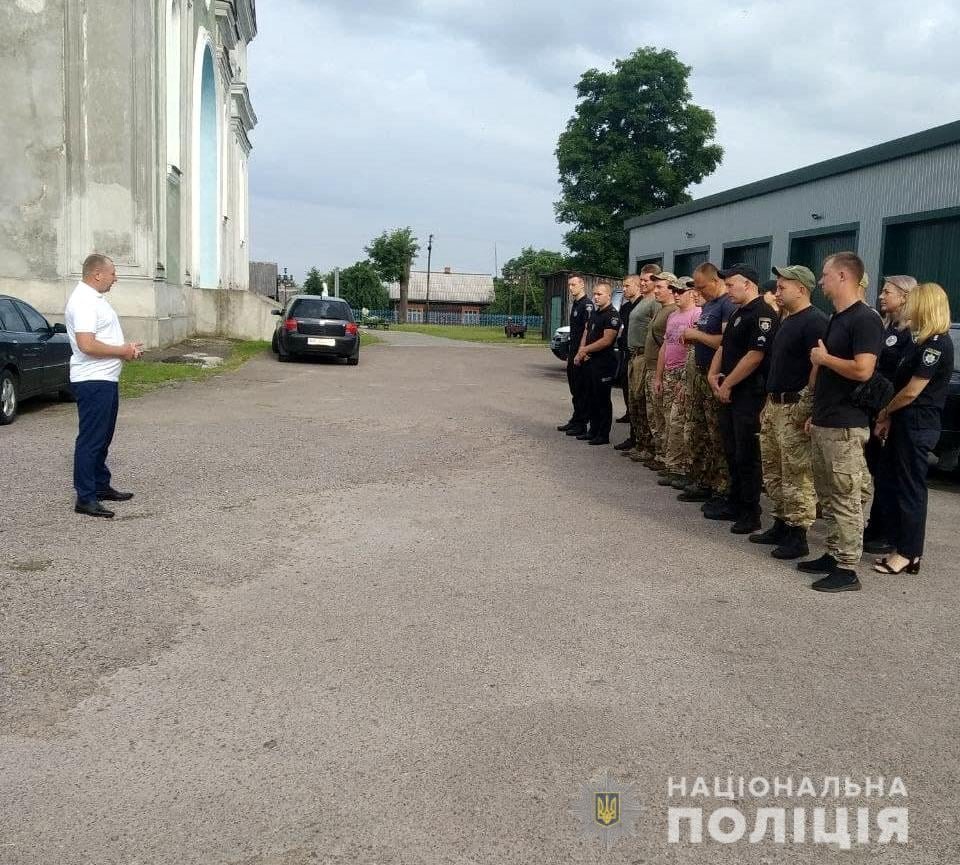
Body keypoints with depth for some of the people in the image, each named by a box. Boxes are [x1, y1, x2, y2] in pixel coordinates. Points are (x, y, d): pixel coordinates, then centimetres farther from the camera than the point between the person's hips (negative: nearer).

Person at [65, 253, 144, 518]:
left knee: (103, 437, 18)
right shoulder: (83, 302, -18)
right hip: (93, 381, -11)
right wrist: (123, 351, -16)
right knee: (91, 440, -7)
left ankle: (101, 486, 29)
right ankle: (85, 498, -2)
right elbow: (87, 345, -27)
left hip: (105, 378, 11)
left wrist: (127, 347, 9)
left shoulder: (95, 298, 15)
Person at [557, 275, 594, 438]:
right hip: (573, 354, 10)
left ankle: (581, 424, 2)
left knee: (583, 391, -3)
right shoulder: (575, 304, 16)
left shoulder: (587, 304, -13)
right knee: (575, 390, 15)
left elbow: (587, 330, -19)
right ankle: (575, 420, 24)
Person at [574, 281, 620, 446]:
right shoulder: (595, 314, 17)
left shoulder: (612, 315, -12)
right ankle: (593, 430, 23)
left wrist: (586, 349, -13)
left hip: (605, 363, -9)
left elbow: (606, 340, -21)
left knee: (603, 399, -4)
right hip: (592, 362, 9)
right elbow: (586, 334, 18)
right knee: (593, 398, 14)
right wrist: (581, 352, 1)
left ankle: (604, 435, 2)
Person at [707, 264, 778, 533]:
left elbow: (754, 356, -21)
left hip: (749, 394, -9)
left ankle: (751, 513, 5)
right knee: (732, 452, 14)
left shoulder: (762, 315, -14)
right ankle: (735, 504, 25)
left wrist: (727, 385, -14)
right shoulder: (738, 313, 17)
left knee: (747, 455, -3)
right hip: (729, 393, 10)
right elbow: (723, 347, 21)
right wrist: (713, 374, 3)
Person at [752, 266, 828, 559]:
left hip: (796, 407, -10)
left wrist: (808, 411, -23)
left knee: (797, 476, -5)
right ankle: (781, 525, 27)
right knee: (772, 472, 16)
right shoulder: (786, 320, 17)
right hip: (775, 405, 10)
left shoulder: (815, 322, -14)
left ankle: (798, 536, 3)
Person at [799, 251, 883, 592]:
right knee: (828, 496, 15)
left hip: (845, 426, -10)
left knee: (846, 499, -4)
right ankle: (833, 555, 24)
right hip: (823, 423, 10)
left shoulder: (865, 319, -14)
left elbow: (862, 370, -26)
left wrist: (824, 357, -11)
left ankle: (847, 570, 1)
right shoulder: (834, 319, 16)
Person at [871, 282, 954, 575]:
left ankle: (908, 554, 6)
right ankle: (903, 546, 21)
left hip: (917, 426, -9)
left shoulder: (937, 344, -15)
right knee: (892, 485, 12)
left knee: (910, 488, -2)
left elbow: (912, 391, -17)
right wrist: (888, 418, 7)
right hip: (905, 423, 9)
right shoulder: (922, 341, 15)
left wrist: (885, 412, -3)